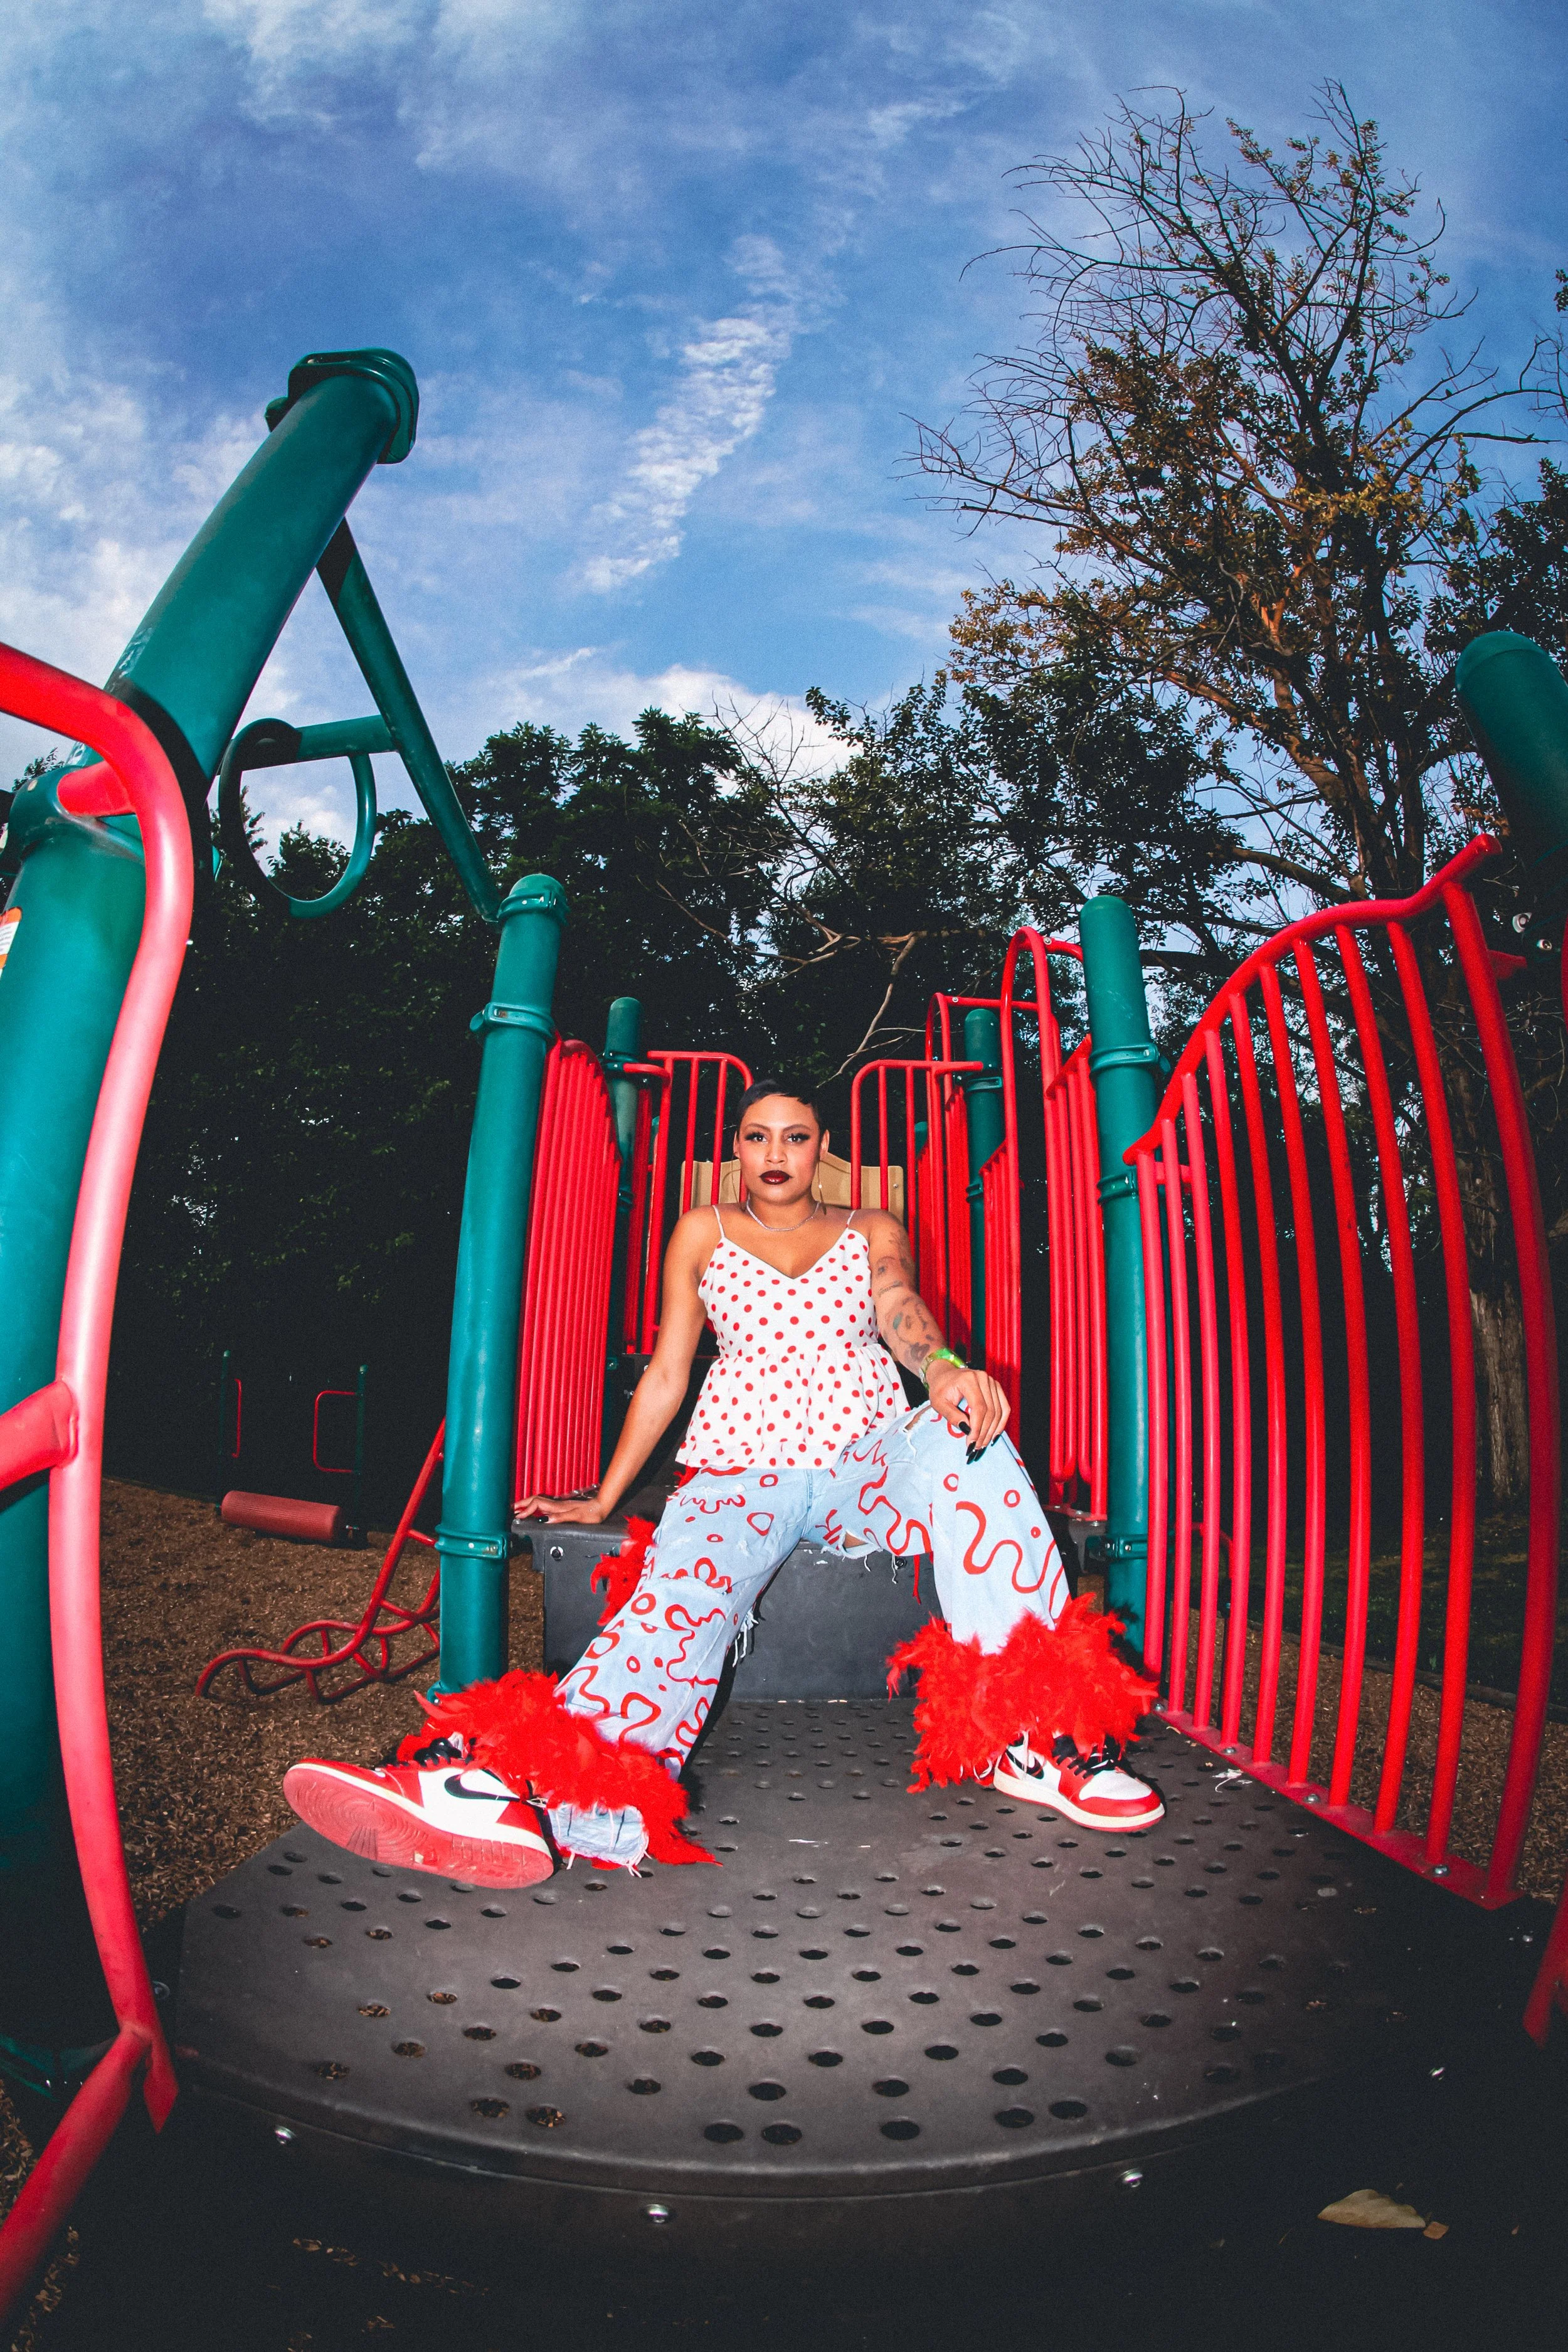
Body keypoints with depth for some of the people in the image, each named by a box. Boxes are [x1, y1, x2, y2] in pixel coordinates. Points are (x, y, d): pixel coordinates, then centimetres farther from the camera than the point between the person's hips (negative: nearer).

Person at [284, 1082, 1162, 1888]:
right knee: (686, 1583, -34)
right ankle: (531, 1795, -59)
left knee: (968, 1437, -33)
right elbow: (666, 1375, 16)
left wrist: (945, 1369, -32)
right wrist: (602, 1499, 10)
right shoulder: (704, 1235, 16)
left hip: (868, 1460, 1)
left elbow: (902, 1311, -7)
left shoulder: (873, 1230, 16)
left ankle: (1030, 1731, -34)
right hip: (742, 1470, 0)